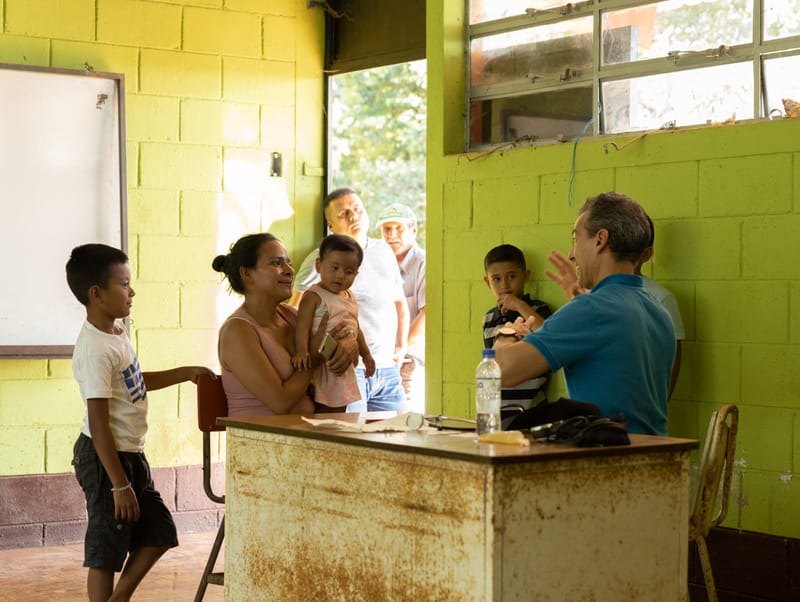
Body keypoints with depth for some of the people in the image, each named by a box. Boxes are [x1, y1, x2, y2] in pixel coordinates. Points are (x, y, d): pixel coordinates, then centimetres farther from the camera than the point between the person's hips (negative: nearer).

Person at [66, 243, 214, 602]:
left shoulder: (116, 332, 6)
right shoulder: (95, 350, -23)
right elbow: (99, 423, -23)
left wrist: (185, 373, 20)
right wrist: (119, 484, -22)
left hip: (131, 454, 10)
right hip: (106, 458, -10)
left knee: (159, 532, 16)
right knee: (106, 551, 1)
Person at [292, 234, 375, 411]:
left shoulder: (350, 297, 13)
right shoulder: (314, 296, -11)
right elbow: (303, 325, -22)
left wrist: (366, 355, 29)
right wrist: (301, 350, -37)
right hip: (321, 363, -8)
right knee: (322, 412, -8)